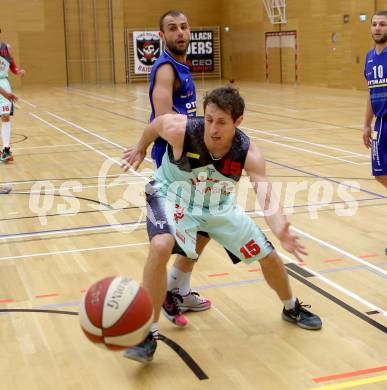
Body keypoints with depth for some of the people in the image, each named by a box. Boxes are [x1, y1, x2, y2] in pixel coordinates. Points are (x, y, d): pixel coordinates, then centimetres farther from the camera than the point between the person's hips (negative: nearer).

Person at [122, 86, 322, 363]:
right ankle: (147, 335, -21)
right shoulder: (180, 131, -32)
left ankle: (292, 308, 40)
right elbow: (157, 122, -9)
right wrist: (141, 149, 11)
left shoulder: (248, 153, -28)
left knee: (268, 255, 7)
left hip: (219, 206, 3)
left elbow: (266, 194, -41)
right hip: (173, 197, -3)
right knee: (161, 246, -34)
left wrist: (280, 229, -61)